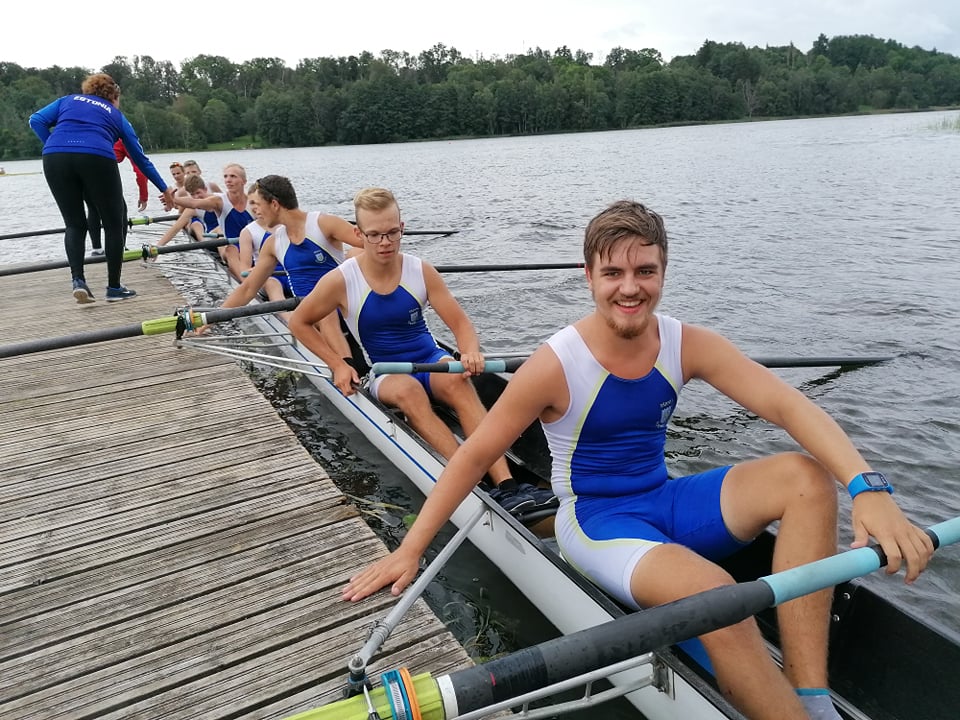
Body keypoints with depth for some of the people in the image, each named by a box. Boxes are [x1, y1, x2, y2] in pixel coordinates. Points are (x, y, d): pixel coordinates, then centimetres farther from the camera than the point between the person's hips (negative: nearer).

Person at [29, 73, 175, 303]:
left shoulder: (68, 100, 30)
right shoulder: (116, 115, 27)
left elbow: (37, 120, 13)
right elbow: (140, 158, 31)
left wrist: (55, 149, 17)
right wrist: (164, 189, 38)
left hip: (55, 159, 2)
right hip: (96, 158, -2)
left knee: (74, 224, 14)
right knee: (114, 224, 11)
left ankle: (78, 279, -3)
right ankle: (114, 287, 13)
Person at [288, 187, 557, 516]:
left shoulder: (421, 272, -6)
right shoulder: (341, 281, -9)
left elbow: (460, 322, -4)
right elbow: (299, 322, 4)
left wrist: (470, 353, -27)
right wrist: (337, 365, -6)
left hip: (431, 360, 2)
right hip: (383, 373, -1)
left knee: (458, 380, -34)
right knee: (408, 389, -37)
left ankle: (505, 484, -43)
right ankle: (471, 481, -45)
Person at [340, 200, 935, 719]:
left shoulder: (687, 346, -8)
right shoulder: (556, 366, -19)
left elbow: (789, 406, -17)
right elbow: (473, 457, -13)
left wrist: (867, 488, -34)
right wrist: (408, 550, -12)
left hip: (665, 503, 5)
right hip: (595, 520, -5)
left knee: (808, 477, -15)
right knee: (712, 593, -34)